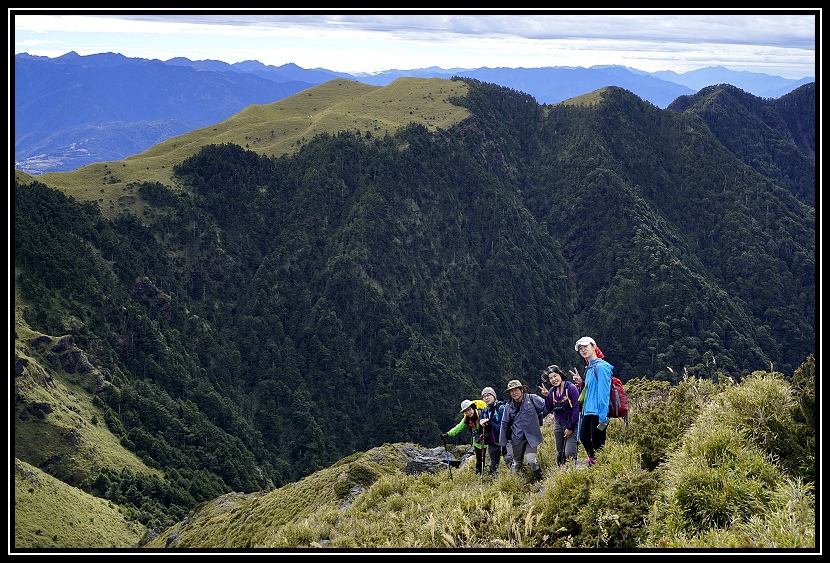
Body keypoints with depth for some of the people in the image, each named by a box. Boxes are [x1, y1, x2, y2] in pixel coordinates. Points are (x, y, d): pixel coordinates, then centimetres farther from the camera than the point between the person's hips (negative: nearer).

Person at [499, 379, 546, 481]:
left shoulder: (532, 399, -6)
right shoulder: (508, 406, 4)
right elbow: (505, 423, 12)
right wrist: (503, 441, 12)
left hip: (531, 436, -4)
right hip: (516, 438, 4)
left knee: (531, 461, -18)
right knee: (517, 463, 12)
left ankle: (539, 479, 6)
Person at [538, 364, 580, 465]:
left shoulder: (571, 388, -13)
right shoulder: (552, 391, 5)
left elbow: (576, 409, -14)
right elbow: (548, 410, 5)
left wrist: (570, 428, -12)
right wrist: (546, 397, -10)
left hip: (571, 424, -6)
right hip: (558, 425, 6)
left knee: (569, 453, -17)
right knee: (560, 453, 8)